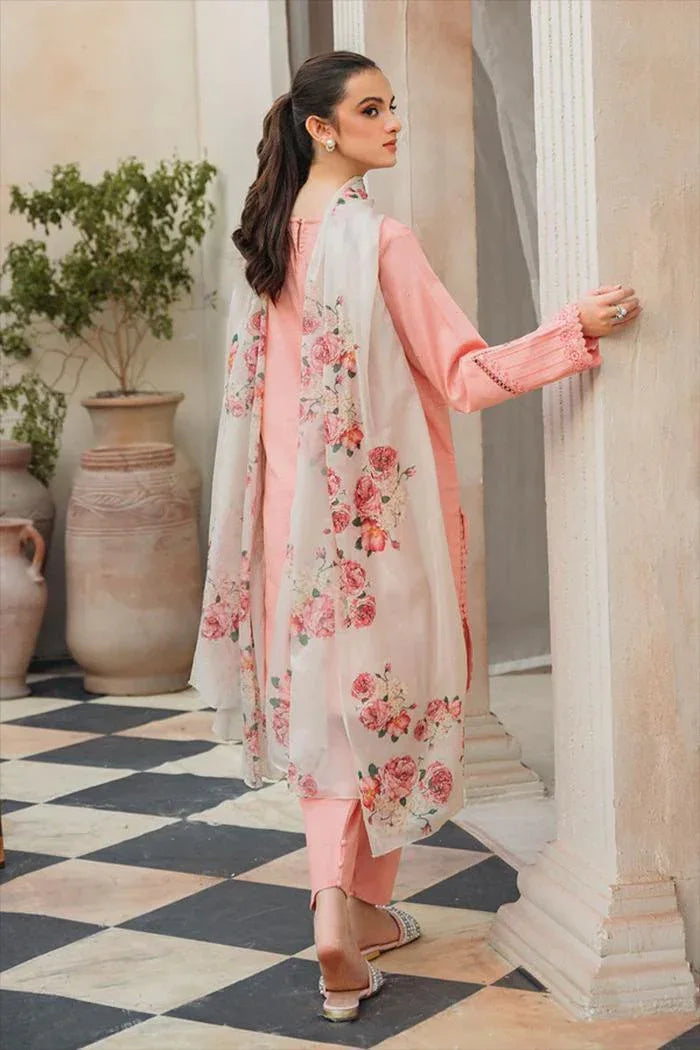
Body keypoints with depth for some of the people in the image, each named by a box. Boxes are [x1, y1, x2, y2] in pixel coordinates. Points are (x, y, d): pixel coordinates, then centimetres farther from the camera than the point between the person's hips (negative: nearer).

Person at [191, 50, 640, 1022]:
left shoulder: (269, 238, 6)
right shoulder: (378, 239, -16)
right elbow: (462, 374, -17)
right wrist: (576, 328, -23)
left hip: (300, 504, 6)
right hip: (382, 503, -6)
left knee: (325, 691, 10)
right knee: (384, 685, 8)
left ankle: (335, 903, 0)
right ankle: (367, 906, 19)